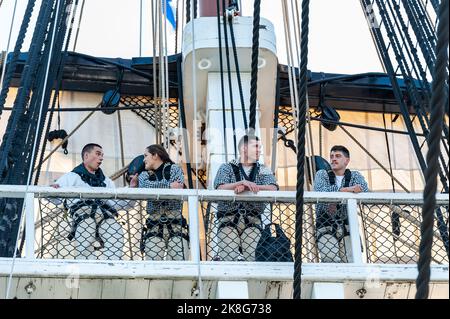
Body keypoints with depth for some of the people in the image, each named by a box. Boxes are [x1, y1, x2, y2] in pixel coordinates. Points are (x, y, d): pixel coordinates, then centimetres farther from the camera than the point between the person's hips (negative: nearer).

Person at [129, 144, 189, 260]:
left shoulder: (174, 169, 12)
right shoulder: (144, 175, 18)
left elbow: (179, 188, -7)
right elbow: (144, 186, -5)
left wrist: (155, 188, -6)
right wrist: (169, 185, -8)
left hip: (176, 224, -2)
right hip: (154, 226, 2)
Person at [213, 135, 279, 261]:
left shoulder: (263, 170, 18)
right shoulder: (227, 168, 13)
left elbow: (273, 188, -3)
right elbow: (220, 188, -6)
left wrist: (246, 187, -14)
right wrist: (243, 182, -20)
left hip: (252, 220, 1)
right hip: (228, 219, -1)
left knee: (253, 256, -19)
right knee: (228, 257, -21)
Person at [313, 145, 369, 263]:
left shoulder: (355, 176, 13)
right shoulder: (322, 174, 9)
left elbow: (365, 192, -8)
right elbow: (321, 191, -13)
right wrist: (348, 189, -16)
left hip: (347, 227, 2)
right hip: (325, 227, -2)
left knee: (353, 262, -11)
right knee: (332, 260, -22)